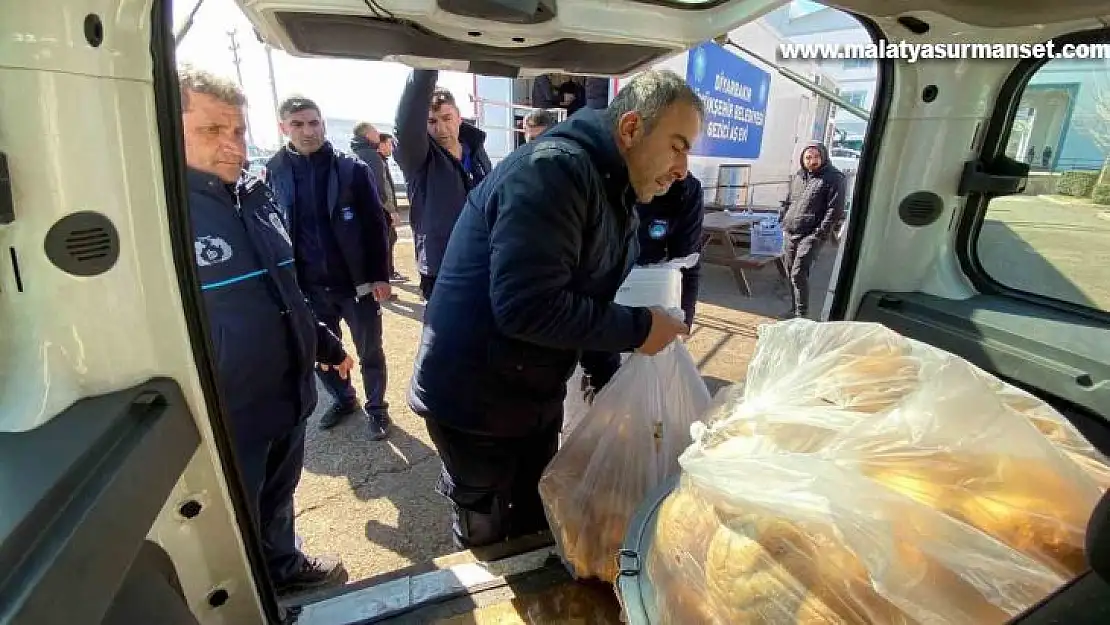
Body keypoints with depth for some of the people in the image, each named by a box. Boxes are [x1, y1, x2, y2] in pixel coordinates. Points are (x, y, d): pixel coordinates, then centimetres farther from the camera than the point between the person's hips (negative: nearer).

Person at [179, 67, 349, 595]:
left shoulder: (255, 198, 5)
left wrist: (326, 345, 21)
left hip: (288, 397, 7)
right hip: (223, 418, -7)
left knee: (278, 499, 28)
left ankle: (283, 567, 53)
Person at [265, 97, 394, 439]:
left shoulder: (352, 169, -6)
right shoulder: (273, 173, 0)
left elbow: (375, 224, -6)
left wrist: (380, 276, -9)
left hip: (357, 282, -2)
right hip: (308, 287, 3)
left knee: (370, 352, 9)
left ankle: (376, 407, 29)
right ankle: (343, 399, 40)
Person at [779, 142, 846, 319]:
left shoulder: (833, 178, -6)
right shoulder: (798, 176, 14)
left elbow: (835, 210, -11)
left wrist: (819, 235, -16)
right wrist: (783, 223, 13)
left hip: (810, 236, -7)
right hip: (789, 234, 7)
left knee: (798, 273, -12)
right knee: (790, 272, 11)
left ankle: (801, 314, -3)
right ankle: (795, 308, 25)